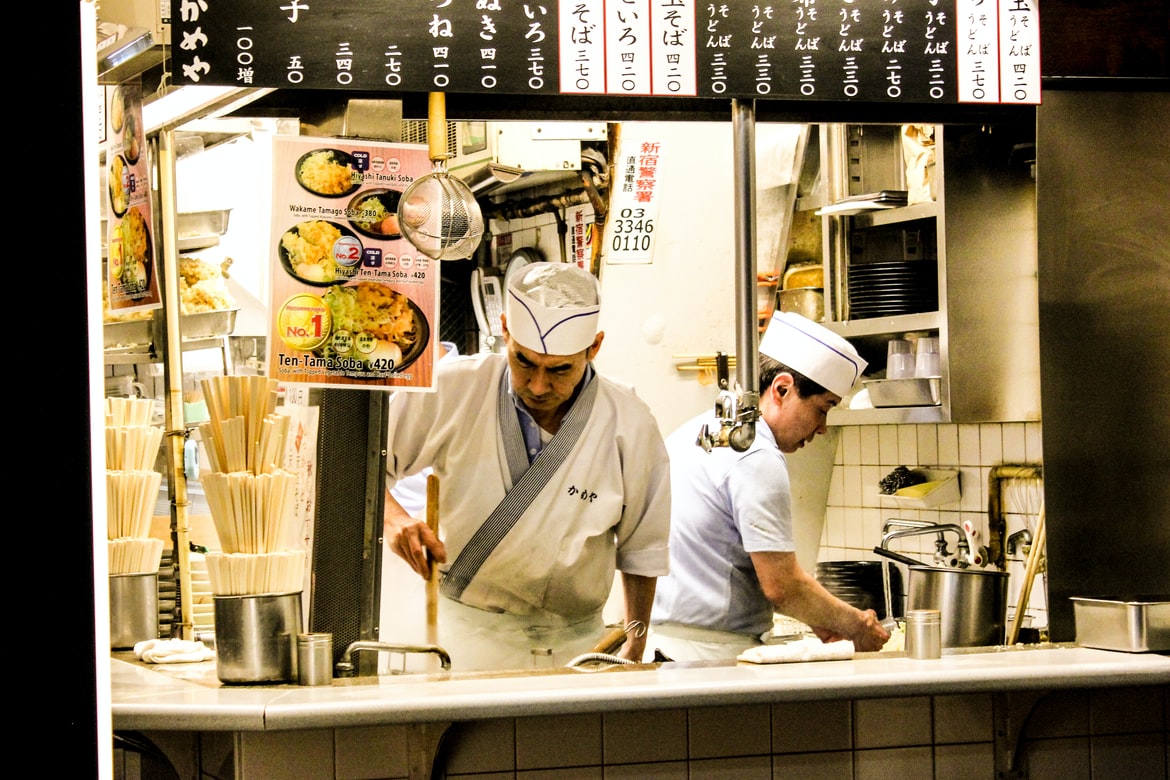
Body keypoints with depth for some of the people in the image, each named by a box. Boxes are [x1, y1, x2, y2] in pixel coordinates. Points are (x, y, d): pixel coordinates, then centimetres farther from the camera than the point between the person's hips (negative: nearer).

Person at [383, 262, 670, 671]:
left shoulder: (630, 423, -5)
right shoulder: (456, 389, -9)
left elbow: (641, 550, 8)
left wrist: (634, 646, 8)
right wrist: (392, 514, -18)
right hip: (471, 637, -1)